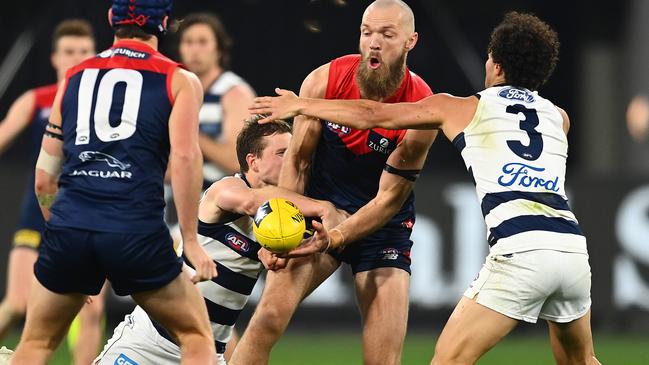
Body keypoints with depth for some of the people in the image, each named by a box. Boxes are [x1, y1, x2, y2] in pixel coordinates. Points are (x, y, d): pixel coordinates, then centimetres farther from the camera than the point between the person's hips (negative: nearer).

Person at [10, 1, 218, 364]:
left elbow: (44, 180, 18)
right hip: (137, 232, -3)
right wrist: (191, 240, -3)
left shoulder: (74, 77, 18)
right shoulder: (180, 81, 8)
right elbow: (184, 157, -7)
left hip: (69, 225, 3)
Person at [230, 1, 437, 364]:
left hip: (384, 226, -1)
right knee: (269, 317, -19)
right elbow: (298, 160, -2)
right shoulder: (324, 81, -13)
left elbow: (389, 198, -15)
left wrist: (333, 238, -27)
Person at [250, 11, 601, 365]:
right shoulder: (558, 117, 24)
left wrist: (300, 105, 33)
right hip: (574, 249, 5)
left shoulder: (462, 109, 14)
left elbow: (373, 115, 20)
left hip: (520, 250, -5)